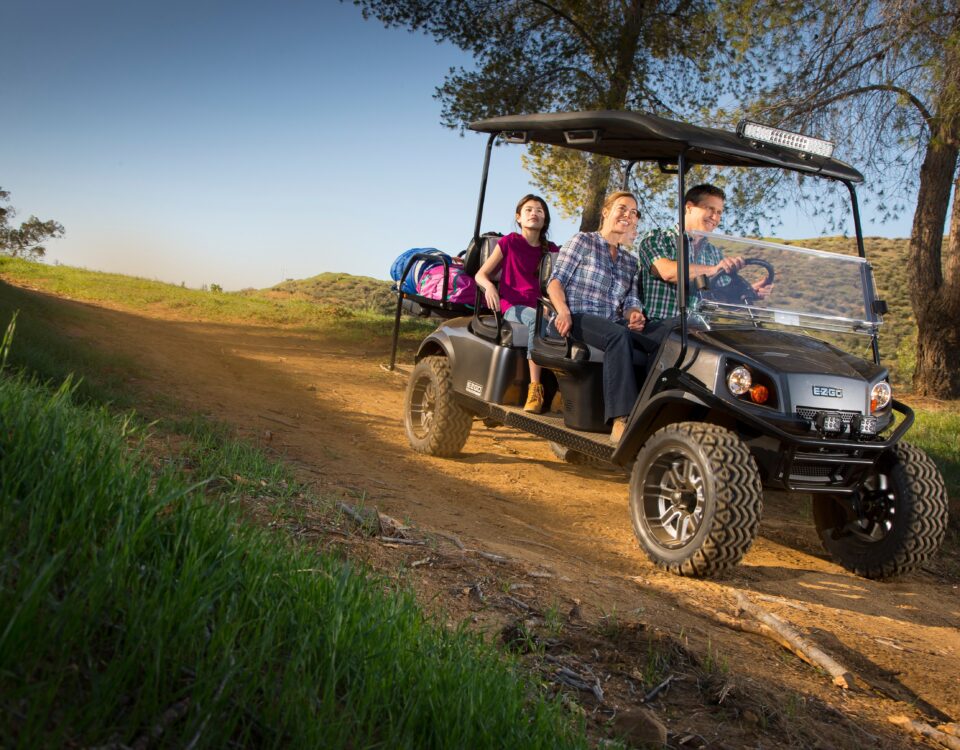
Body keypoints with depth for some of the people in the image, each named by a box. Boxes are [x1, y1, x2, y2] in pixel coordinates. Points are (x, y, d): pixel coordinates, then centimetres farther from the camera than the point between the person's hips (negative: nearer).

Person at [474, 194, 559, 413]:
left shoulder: (552, 250, 19)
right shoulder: (509, 242, 10)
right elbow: (480, 274, 10)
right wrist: (489, 286, -13)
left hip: (542, 307, 3)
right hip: (513, 307, -3)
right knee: (537, 319, -39)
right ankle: (535, 388, -41)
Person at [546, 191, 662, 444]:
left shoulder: (630, 261, 24)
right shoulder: (582, 241, 9)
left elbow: (631, 302, 18)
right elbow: (556, 280, 2)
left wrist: (635, 316, -8)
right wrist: (563, 311, -18)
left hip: (612, 324, 5)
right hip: (577, 319, -5)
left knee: (656, 343, -26)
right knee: (619, 336, -38)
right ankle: (621, 420, -46)